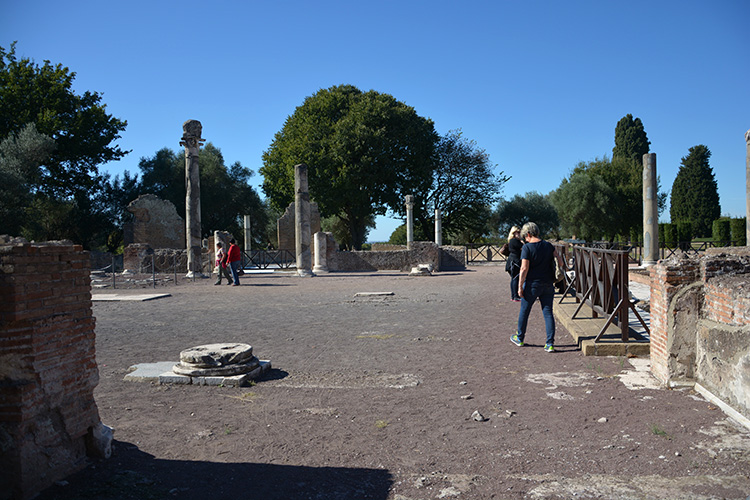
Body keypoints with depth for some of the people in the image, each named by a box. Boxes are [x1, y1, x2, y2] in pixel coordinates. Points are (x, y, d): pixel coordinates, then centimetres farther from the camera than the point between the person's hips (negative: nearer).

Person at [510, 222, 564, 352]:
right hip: (548, 284, 4)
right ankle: (550, 344, 2)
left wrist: (520, 286, -11)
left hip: (532, 284, -4)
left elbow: (524, 269, -16)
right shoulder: (548, 245, 3)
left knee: (524, 311, 13)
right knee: (548, 313, 6)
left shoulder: (527, 248, -13)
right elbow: (560, 262, 4)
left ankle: (520, 338, 28)